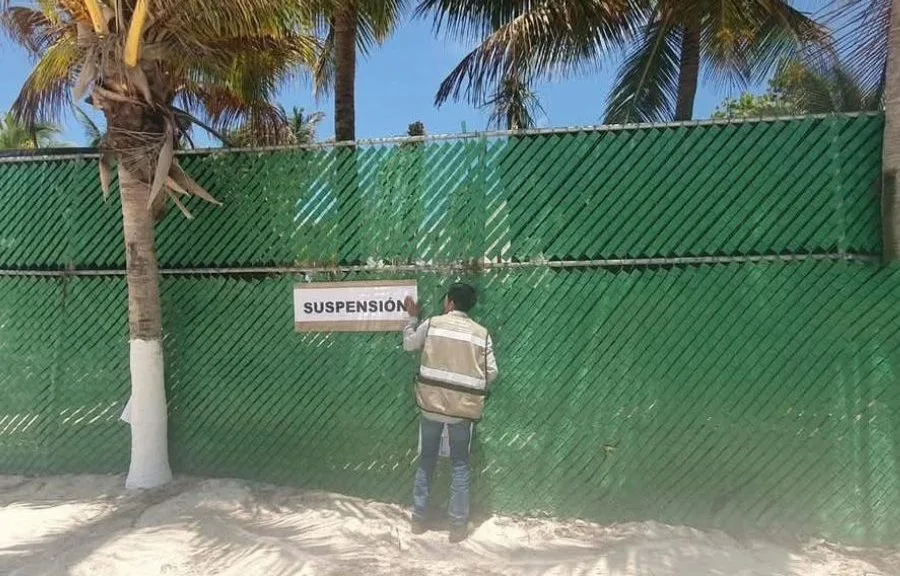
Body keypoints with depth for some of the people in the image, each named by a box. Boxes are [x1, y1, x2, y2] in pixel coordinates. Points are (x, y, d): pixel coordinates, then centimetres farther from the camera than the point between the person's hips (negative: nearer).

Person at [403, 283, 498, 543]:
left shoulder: (432, 324, -3)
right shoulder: (481, 333, -2)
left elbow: (408, 344, 14)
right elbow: (491, 373, -2)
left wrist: (412, 317, 27)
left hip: (431, 404, 1)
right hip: (463, 408, 0)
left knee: (426, 462, 16)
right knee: (460, 466, 12)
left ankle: (418, 518, 25)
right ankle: (458, 525, 16)